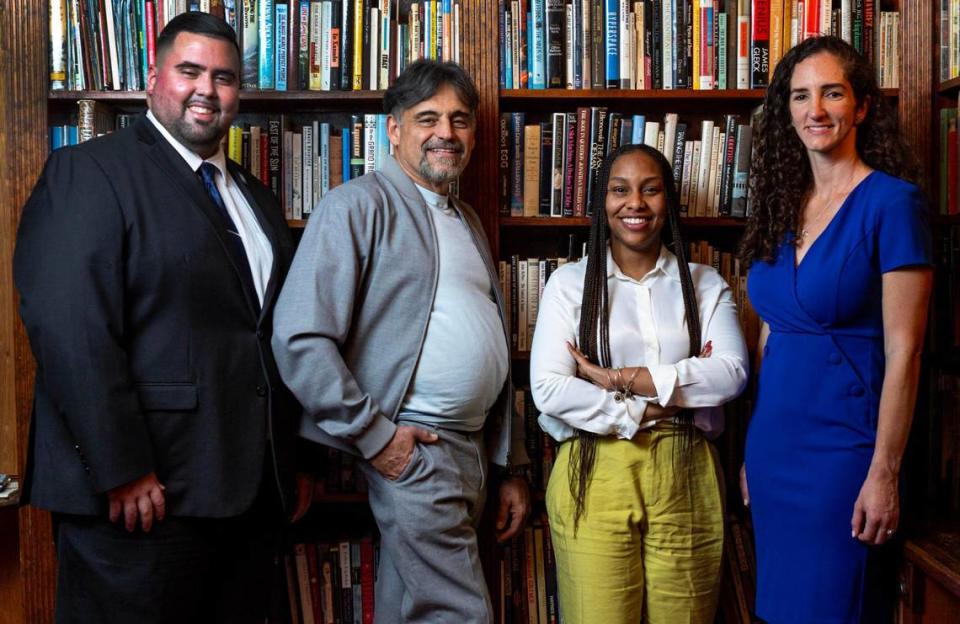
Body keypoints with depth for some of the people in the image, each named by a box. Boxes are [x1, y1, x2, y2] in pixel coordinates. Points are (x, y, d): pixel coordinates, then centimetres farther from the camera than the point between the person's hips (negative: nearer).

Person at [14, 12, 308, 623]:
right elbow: (69, 331, -16)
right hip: (142, 495, -7)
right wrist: (122, 473, -19)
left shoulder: (258, 199, 16)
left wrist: (291, 464, 15)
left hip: (253, 493, 7)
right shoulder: (89, 173, -6)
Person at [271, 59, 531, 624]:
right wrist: (373, 435, -15)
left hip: (474, 446, 7)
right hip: (411, 448, -7)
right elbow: (299, 338, -16)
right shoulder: (357, 206, -7)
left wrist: (512, 467, 17)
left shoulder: (467, 221, 18)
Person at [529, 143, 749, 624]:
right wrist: (648, 409, -10)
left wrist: (620, 378, -12)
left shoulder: (704, 284, 9)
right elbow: (548, 389, -8)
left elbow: (732, 372, -7)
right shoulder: (570, 282, 3)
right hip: (594, 474, -1)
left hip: (683, 475, 2)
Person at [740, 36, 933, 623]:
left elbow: (903, 352, -14)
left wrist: (884, 474, -15)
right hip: (773, 444, 6)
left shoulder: (891, 202, -11)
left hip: (842, 446, -6)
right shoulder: (784, 204, 8)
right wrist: (755, 450, 13)